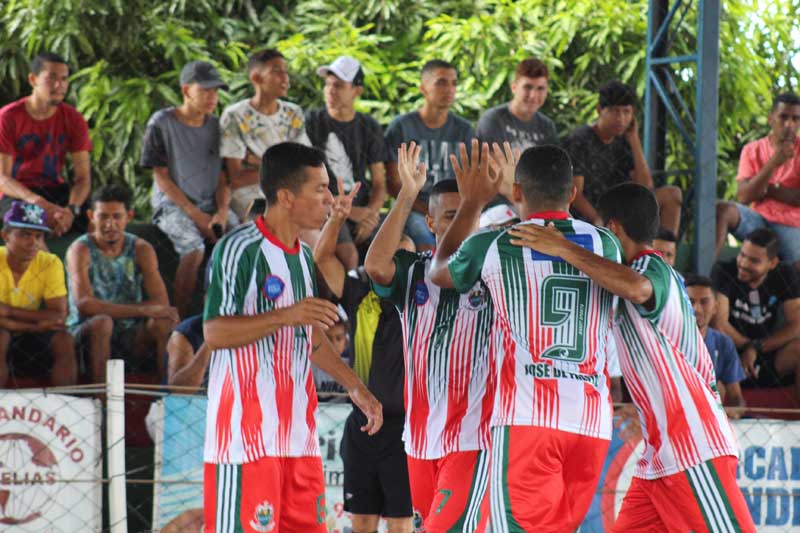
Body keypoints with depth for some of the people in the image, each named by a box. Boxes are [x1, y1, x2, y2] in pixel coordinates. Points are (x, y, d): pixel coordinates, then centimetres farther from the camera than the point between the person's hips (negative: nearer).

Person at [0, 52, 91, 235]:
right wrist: (39, 204, -35)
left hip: (55, 191, 4)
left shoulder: (74, 120, -1)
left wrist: (72, 210, -32)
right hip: (16, 193, -4)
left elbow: (82, 177, -8)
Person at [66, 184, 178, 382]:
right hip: (86, 333, -3)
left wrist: (113, 310, -23)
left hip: (130, 338, 3)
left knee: (162, 323, -25)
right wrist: (142, 310, -29)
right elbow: (84, 304, -23)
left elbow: (161, 302, -8)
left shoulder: (141, 249, 3)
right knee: (102, 322, -35)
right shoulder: (80, 250, -8)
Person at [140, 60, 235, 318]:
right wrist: (195, 215, -14)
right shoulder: (162, 123, -4)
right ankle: (180, 319, -25)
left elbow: (222, 177, 11)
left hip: (210, 204, 4)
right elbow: (161, 177, -6)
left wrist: (222, 212, -9)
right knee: (194, 248, -33)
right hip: (172, 204, -4)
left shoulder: (215, 126, 10)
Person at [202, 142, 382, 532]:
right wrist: (286, 316, -26)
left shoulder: (302, 256, 16)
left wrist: (355, 387, 25)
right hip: (247, 431, -9)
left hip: (297, 428, 9)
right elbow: (214, 332, -17)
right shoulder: (239, 249, -11)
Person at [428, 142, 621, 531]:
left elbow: (439, 271, 25)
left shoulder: (493, 246, 2)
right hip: (592, 419, 4)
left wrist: (472, 202, 34)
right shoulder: (606, 244, 11)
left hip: (527, 417, -4)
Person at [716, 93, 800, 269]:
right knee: (721, 210, -29)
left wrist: (769, 189, -8)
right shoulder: (752, 150, 6)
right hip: (758, 220, 1)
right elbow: (743, 197, -7)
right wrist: (773, 163, -16)